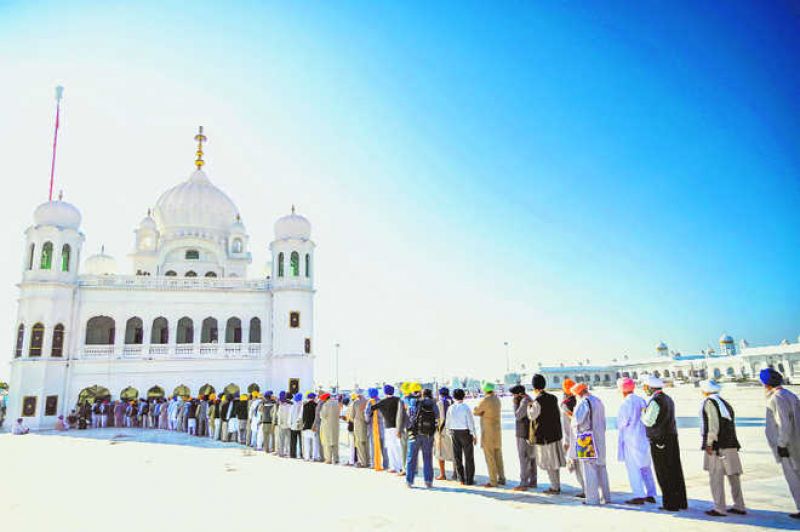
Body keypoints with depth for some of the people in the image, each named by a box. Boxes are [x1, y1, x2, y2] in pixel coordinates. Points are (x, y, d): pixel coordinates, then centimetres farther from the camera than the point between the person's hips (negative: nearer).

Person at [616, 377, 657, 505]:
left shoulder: (626, 403, -16)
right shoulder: (641, 400, 5)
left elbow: (623, 422, -15)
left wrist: (621, 426, 5)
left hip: (631, 439, -7)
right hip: (644, 437, 8)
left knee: (633, 468, 0)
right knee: (645, 467, 15)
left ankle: (639, 496, 1)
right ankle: (651, 495, 20)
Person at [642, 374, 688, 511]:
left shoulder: (655, 401, -17)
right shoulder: (668, 399, 12)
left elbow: (648, 421, -19)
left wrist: (643, 413, -1)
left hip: (659, 440, -9)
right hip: (672, 437, 9)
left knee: (664, 474, 0)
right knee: (675, 471, 14)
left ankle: (671, 504, 4)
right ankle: (681, 502, 22)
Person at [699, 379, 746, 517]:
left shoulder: (709, 402, -8)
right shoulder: (725, 403, 17)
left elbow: (713, 424, -16)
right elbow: (731, 424, 15)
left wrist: (709, 443, -15)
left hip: (717, 445, -9)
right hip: (731, 445, 9)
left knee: (716, 477, -3)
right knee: (733, 476, 14)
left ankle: (719, 509, 0)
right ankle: (739, 506, 23)